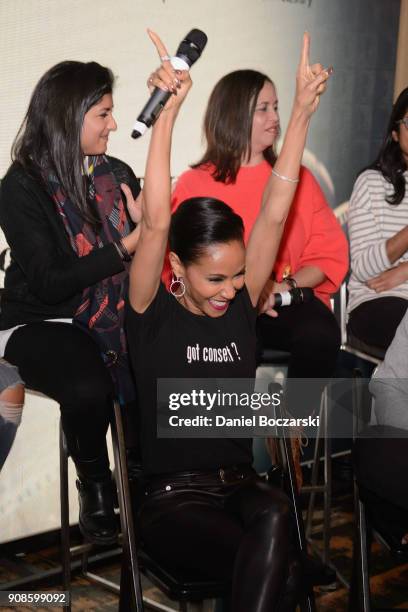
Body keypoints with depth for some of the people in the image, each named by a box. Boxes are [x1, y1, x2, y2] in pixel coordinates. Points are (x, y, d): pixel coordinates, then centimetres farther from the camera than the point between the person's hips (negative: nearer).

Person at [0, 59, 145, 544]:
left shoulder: (116, 175, 8)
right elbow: (50, 284, -17)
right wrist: (125, 246, -19)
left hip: (110, 317, 5)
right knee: (89, 388, -34)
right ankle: (95, 486, -2)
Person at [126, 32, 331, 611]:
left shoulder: (240, 305, 5)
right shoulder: (153, 315, -5)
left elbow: (273, 216, -1)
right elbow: (155, 222, -19)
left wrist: (302, 113, -6)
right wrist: (167, 112, -24)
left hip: (240, 485, 4)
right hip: (172, 499, -4)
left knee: (274, 515, -33)